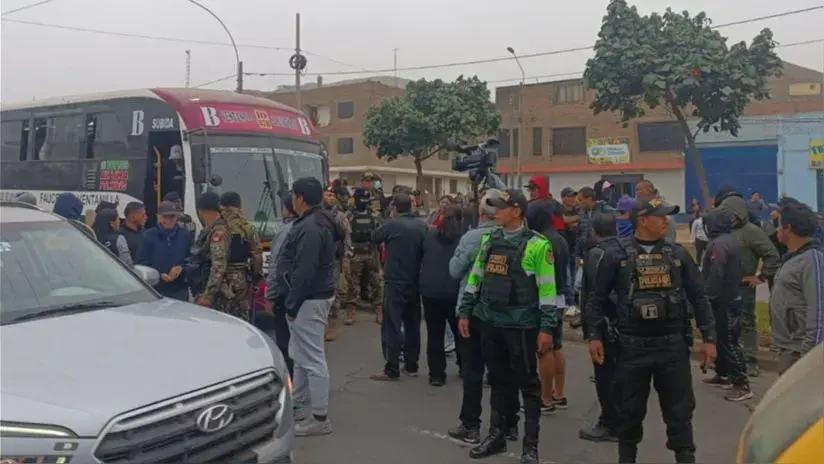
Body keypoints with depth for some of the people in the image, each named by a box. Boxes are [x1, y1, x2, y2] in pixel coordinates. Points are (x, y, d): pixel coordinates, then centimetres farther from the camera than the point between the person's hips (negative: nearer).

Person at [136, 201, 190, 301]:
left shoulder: (184, 235, 6)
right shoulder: (148, 236, 0)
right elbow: (142, 262, -3)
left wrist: (181, 268, -12)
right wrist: (160, 275, -16)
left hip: (180, 290, 2)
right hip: (156, 290, -2)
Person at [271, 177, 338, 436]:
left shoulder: (310, 228, -20)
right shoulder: (318, 223, 14)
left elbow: (304, 271, -25)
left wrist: (292, 304, -19)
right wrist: (290, 300, 19)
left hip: (309, 300, -11)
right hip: (314, 296, 11)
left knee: (312, 358, -6)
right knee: (300, 355, 20)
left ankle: (320, 418, 1)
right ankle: (299, 406, 32)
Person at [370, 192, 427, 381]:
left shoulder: (392, 225, -13)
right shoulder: (421, 226, 1)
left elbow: (374, 238, 3)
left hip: (395, 282, -6)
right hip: (415, 282, 6)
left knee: (392, 326, -2)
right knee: (412, 325, 14)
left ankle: (392, 370, -3)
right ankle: (411, 366, 20)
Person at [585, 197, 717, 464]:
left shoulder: (678, 254, 5)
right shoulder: (617, 256, -2)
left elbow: (699, 297, 7)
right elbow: (597, 298, 3)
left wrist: (709, 337, 3)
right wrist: (594, 336, -4)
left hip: (672, 343, 1)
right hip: (632, 344, -1)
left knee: (679, 407, 6)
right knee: (630, 407, 11)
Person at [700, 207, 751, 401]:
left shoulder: (718, 244, -20)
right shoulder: (731, 240, 11)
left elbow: (715, 275, -25)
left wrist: (708, 296, -16)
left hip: (722, 300, -10)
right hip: (732, 297, 10)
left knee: (728, 342, -7)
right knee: (722, 338, 19)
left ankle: (742, 384, -5)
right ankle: (723, 374, 30)